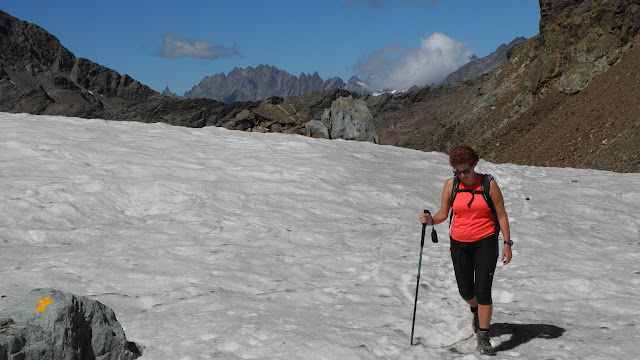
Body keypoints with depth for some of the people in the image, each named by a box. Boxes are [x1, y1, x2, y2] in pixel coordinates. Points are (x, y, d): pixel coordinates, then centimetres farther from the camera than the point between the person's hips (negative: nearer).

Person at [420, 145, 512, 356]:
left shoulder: (489, 184, -7)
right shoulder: (451, 185, 0)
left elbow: (501, 215, -1)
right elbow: (443, 213, 7)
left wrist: (507, 243, -4)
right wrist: (431, 220, -14)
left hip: (485, 242, -3)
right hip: (459, 243, 3)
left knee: (483, 290, -10)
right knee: (466, 291, 9)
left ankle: (483, 338, 0)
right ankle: (476, 311, 45)